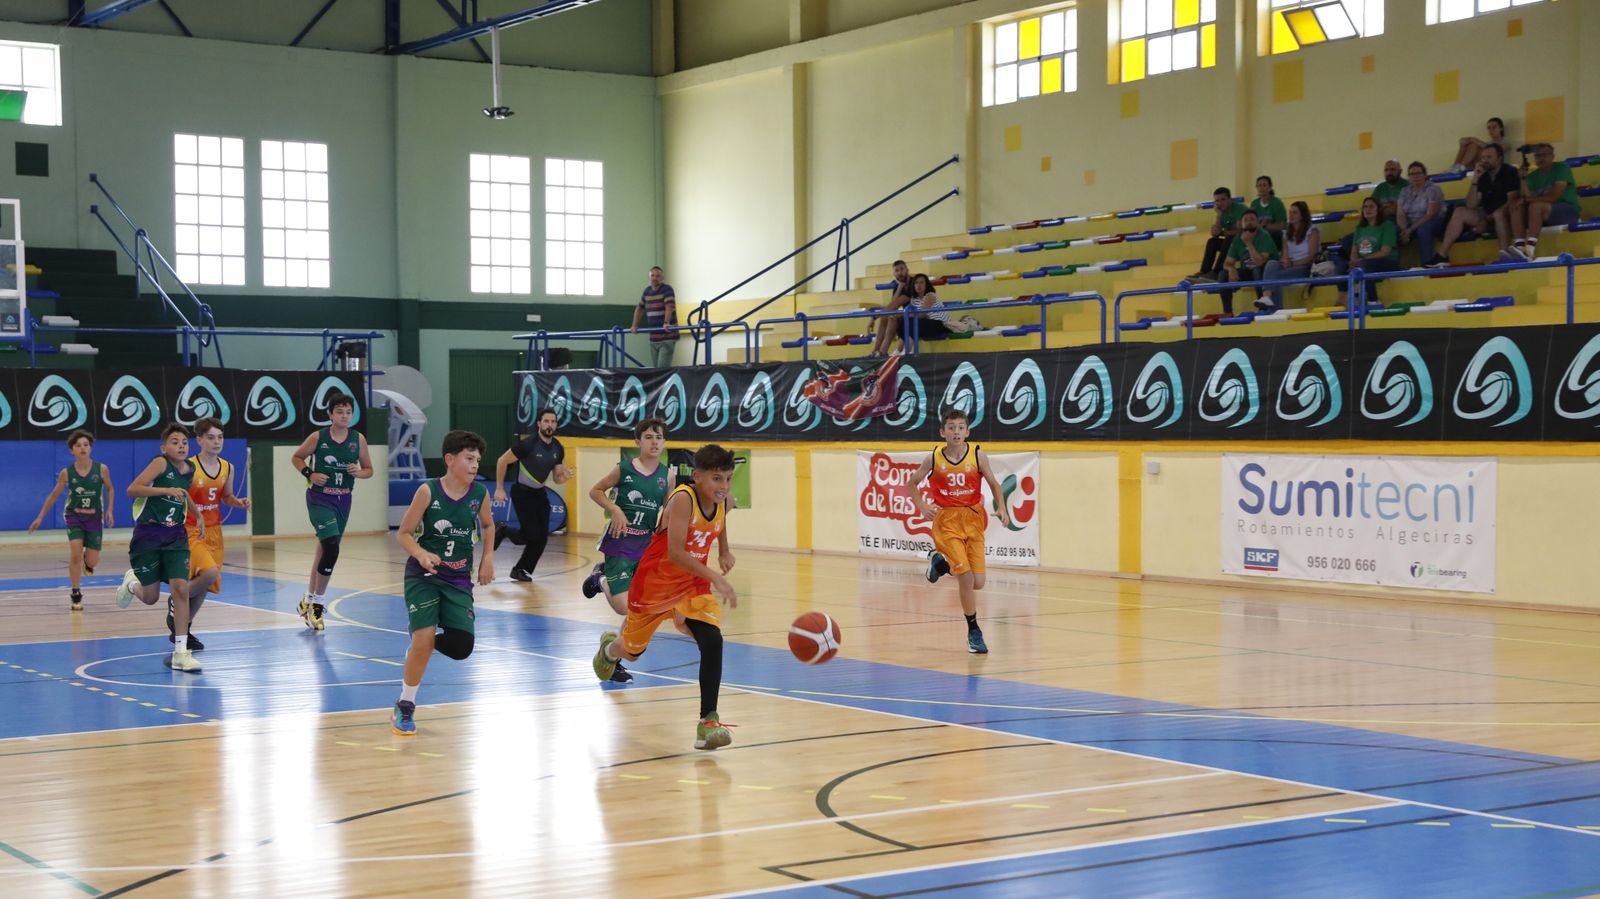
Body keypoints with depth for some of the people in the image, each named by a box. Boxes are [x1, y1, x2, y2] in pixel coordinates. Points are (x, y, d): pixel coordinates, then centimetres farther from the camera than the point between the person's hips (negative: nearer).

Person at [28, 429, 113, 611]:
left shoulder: (101, 469, -12)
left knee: (92, 562, 0)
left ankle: (87, 560, 41)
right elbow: (54, 495, 2)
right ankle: (76, 596, -2)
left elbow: (109, 489, 6)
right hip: (74, 516, -1)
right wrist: (40, 517, 3)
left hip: (94, 517, 1)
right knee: (76, 555, -16)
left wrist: (109, 510, -5)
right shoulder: (67, 473, -10)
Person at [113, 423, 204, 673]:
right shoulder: (161, 463, -13)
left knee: (181, 588, -13)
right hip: (148, 534, -4)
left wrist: (197, 514, 19)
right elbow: (132, 489, -24)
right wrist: (167, 490, -32)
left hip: (175, 535, 4)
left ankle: (181, 652, -8)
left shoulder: (190, 469, 7)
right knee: (151, 598, 4)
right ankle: (131, 583, 43)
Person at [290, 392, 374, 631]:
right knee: (331, 549, -18)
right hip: (319, 499, -4)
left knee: (325, 548, 15)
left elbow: (369, 469, 9)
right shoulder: (318, 437, -7)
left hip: (343, 500, 4)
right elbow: (296, 457, 7)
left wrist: (358, 472, -13)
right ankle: (316, 603, -5)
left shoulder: (358, 439, 1)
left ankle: (309, 598, 33)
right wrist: (310, 474, -10)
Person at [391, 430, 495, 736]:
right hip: (423, 576, -3)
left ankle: (423, 635, 26)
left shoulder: (480, 493, -4)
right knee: (423, 640, -17)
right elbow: (403, 534, -8)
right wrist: (421, 554, -26)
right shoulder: (428, 491, -13)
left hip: (458, 580, 3)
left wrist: (487, 557, 8)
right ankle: (404, 707, 3)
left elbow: (487, 525, 19)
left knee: (461, 648, -9)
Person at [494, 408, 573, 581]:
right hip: (522, 493, -6)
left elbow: (556, 479, 10)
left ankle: (521, 570, 18)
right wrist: (499, 489, -14)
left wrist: (565, 476, -14)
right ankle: (502, 530, 15)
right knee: (532, 535, -13)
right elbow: (502, 461, -14)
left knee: (542, 537, 1)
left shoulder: (558, 449, -1)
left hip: (539, 493, 6)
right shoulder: (529, 444, -21)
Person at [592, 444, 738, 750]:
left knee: (712, 642, -22)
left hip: (694, 585, 4)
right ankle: (609, 648, 58)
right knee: (632, 651, 19)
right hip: (655, 583, -4)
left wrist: (724, 551, 12)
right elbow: (675, 553, -38)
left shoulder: (722, 504, -8)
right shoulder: (682, 499, -28)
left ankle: (708, 721, -18)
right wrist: (715, 577, -44)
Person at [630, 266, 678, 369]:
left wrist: (666, 323, -38)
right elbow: (639, 308, 26)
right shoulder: (647, 291, 12)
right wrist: (634, 326, 21)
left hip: (667, 337, -7)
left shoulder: (667, 289, -9)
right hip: (653, 337, 7)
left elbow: (669, 306, -24)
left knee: (663, 367, -15)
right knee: (655, 368, 10)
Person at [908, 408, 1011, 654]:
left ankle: (941, 563, 31)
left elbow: (993, 483, 6)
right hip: (947, 521, -2)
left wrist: (1001, 508, -10)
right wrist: (922, 506, -9)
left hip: (973, 519, 2)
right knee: (966, 578, -14)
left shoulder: (978, 455, -6)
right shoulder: (934, 458, -6)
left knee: (978, 583, 1)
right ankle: (974, 632, 3)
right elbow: (912, 483, 7)